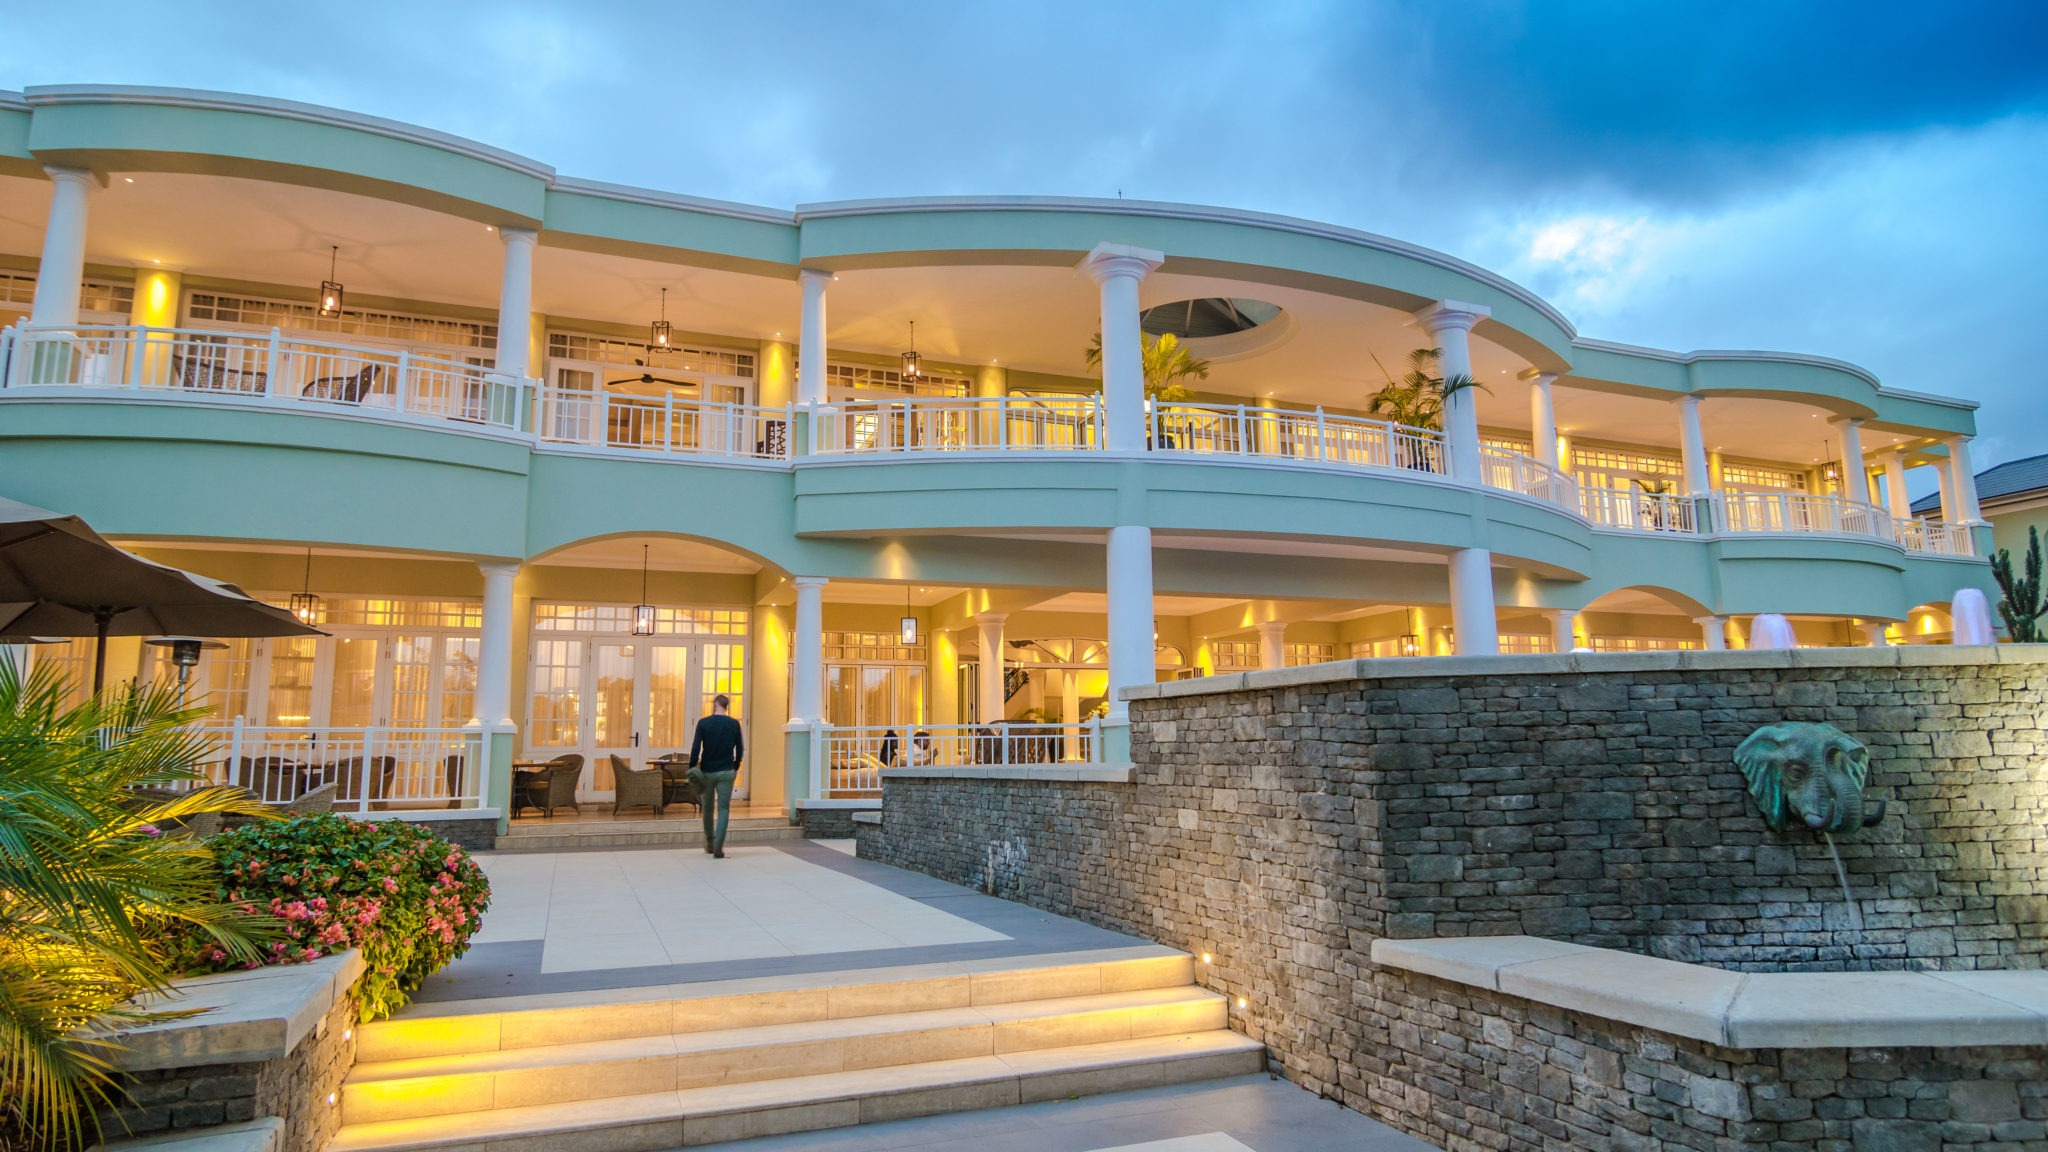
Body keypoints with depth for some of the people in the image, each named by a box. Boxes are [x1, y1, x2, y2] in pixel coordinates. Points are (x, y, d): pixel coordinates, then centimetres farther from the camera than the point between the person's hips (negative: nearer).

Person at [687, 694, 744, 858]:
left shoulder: (703, 723, -4)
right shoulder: (734, 724, -1)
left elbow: (695, 748, -8)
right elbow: (740, 749, 4)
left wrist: (692, 769, -1)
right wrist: (736, 767, 18)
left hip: (707, 772, 0)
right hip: (726, 772, 0)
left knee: (708, 808, 17)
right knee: (723, 809, 1)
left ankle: (709, 843, 29)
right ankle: (718, 848, -9)